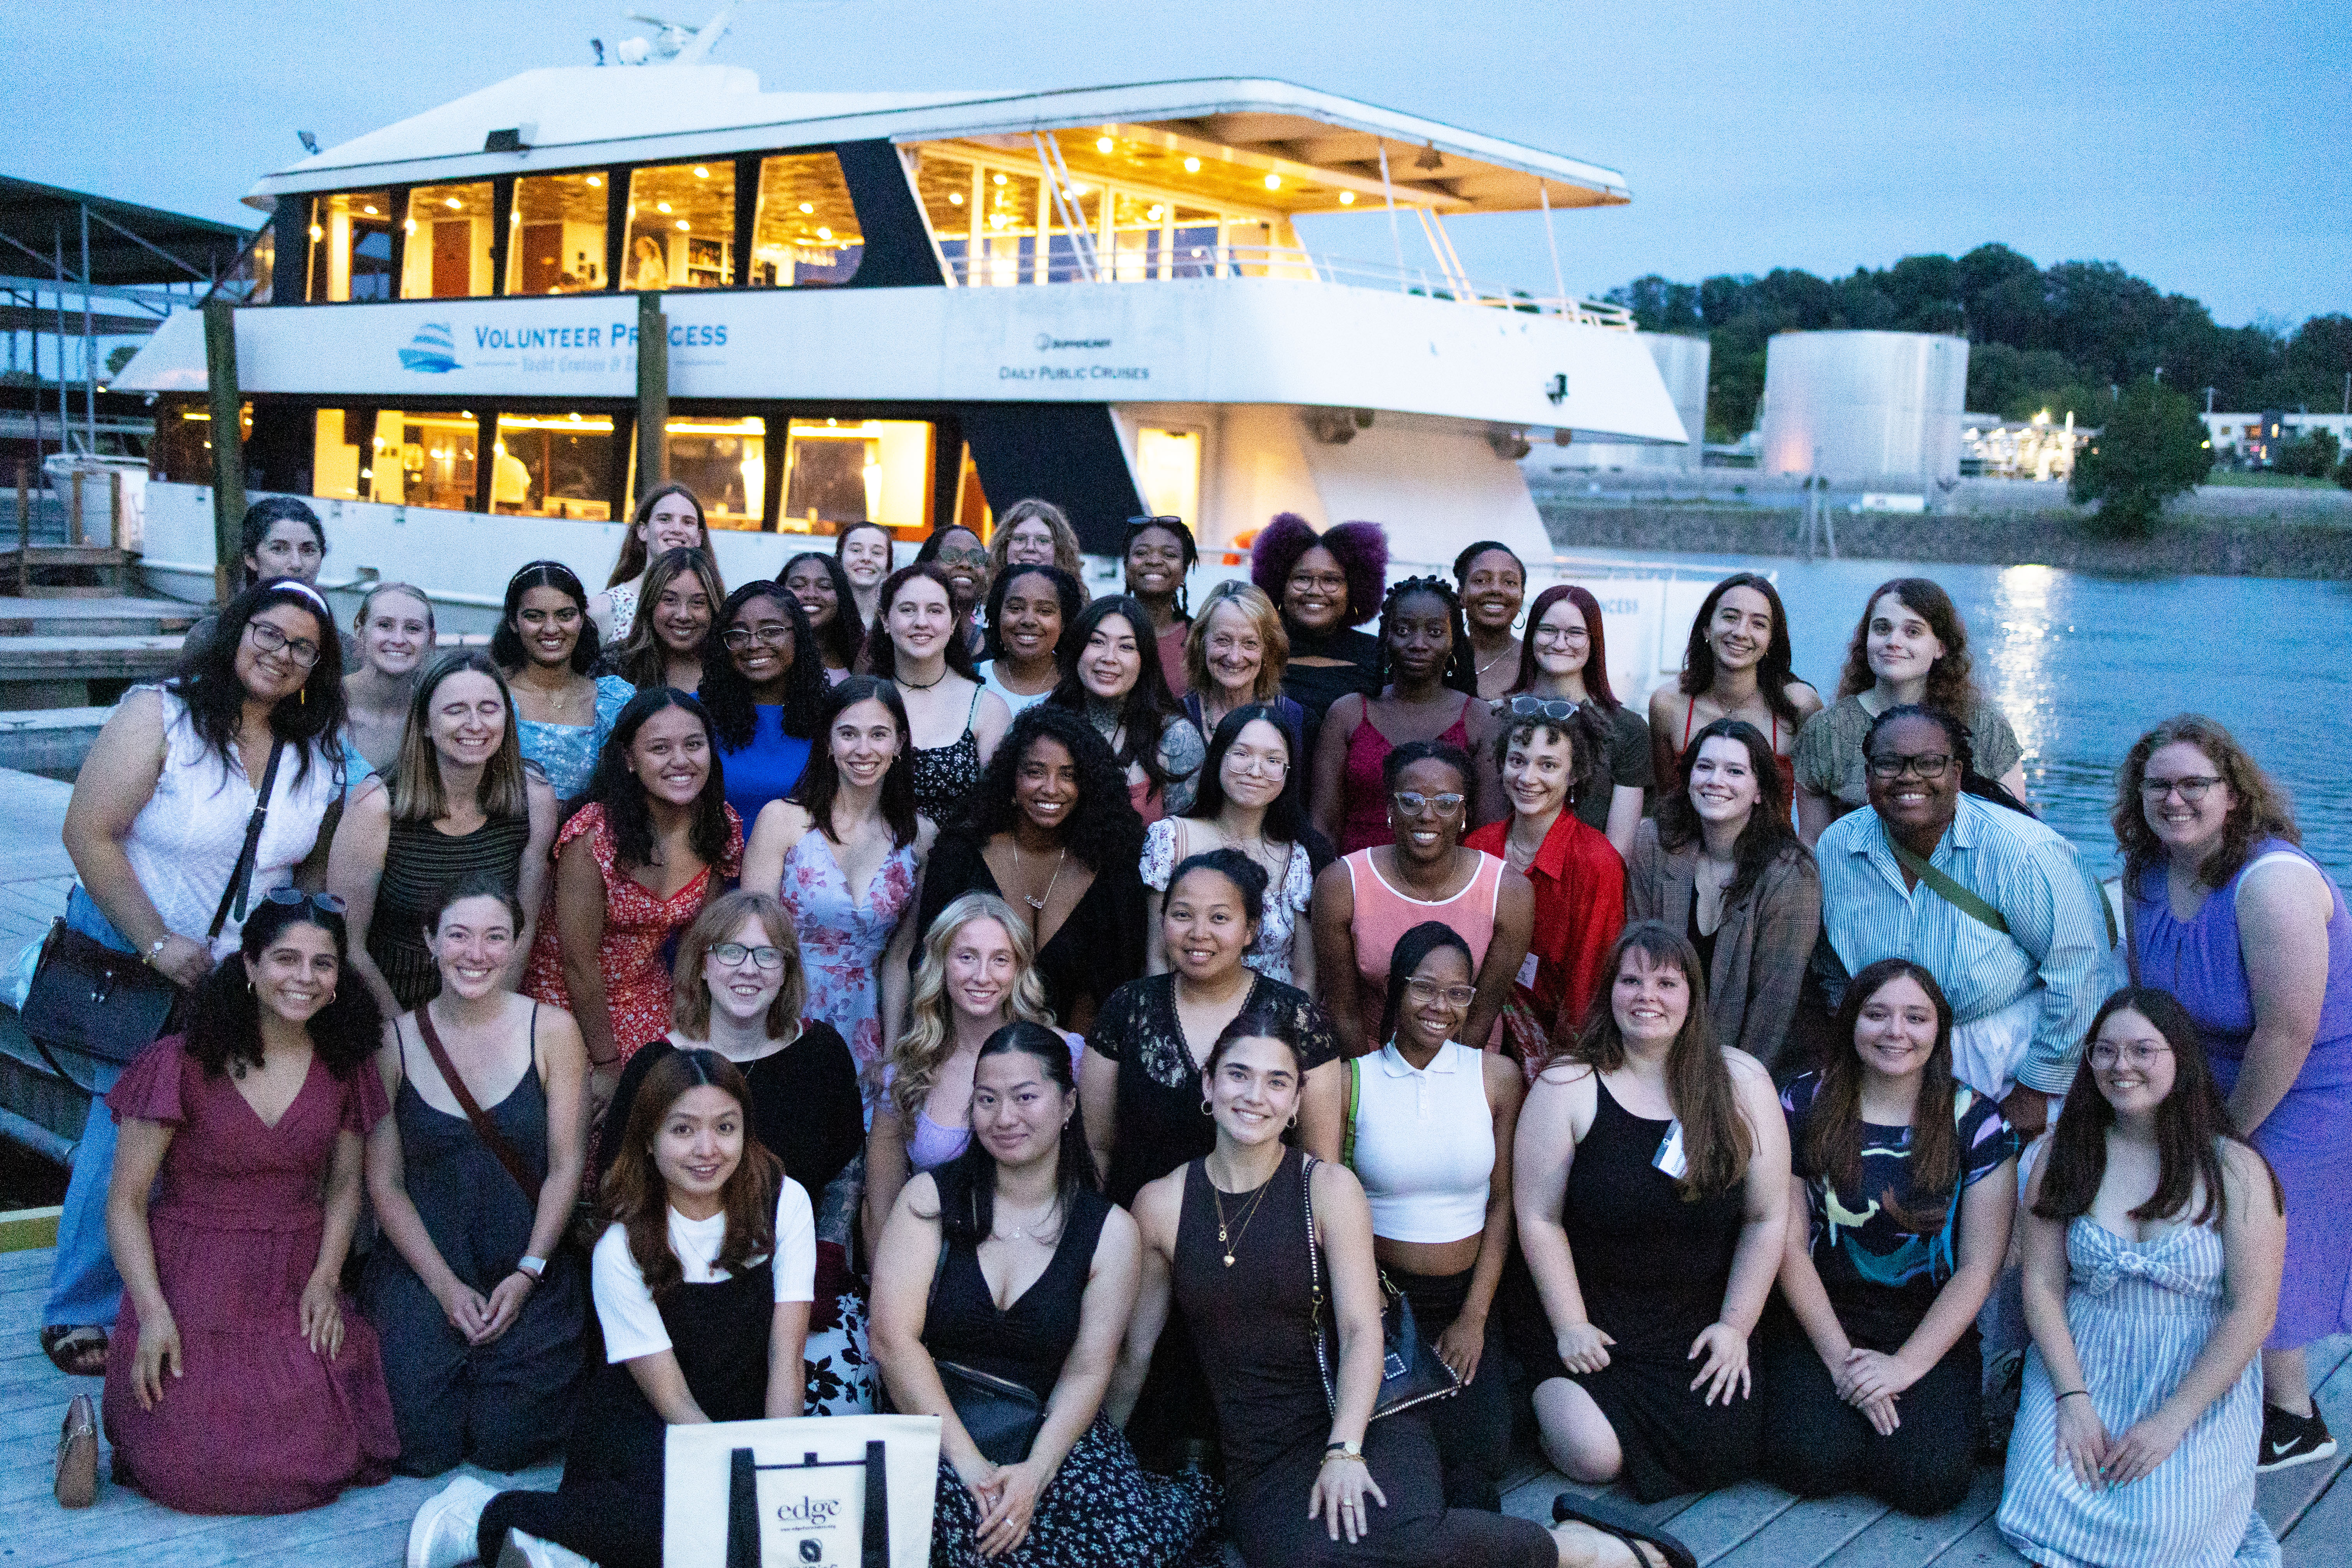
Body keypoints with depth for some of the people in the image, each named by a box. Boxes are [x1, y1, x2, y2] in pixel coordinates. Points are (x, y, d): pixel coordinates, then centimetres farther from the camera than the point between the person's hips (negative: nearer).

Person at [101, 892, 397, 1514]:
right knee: (200, 1470, -19)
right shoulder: (182, 1063, -8)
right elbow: (126, 1202, -6)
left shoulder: (342, 1066, 5)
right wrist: (152, 1311, -16)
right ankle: (137, 1411, 13)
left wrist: (325, 1279, -2)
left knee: (328, 1457, -16)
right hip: (190, 1287, -3)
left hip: (298, 1289, 3)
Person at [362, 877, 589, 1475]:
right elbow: (384, 1183, 0)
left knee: (507, 1440, -13)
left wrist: (527, 1274, -13)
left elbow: (566, 1166, -2)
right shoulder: (395, 1041, 0)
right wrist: (446, 1285, -10)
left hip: (527, 1264, 0)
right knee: (423, 1445, -13)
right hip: (422, 1263, 1)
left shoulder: (551, 1032, -1)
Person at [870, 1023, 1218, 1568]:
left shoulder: (1108, 1230, 4)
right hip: (934, 1431, -1)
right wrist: (969, 1463, -18)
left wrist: (1035, 1473, -19)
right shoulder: (930, 1198, 1)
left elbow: (1088, 1372, -1)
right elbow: (893, 1340, -8)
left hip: (1049, 1433, 2)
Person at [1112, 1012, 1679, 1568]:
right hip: (1258, 1459, 1)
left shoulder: (1329, 1188, 0)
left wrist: (1345, 1451, -20)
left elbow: (1361, 1330, -8)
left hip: (1358, 1416, -1)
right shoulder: (1161, 1206, 4)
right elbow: (1133, 1353, 13)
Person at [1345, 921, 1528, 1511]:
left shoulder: (1498, 1077, 4)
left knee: (1479, 1454, -21)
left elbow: (1503, 1201, 4)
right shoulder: (1351, 1081, -2)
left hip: (1464, 1300, 2)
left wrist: (1475, 1317, -4)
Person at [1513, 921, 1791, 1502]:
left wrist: (1735, 1326, -3)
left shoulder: (1741, 1081, -2)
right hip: (1598, 1327, -2)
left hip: (1701, 1327, 2)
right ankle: (1551, 1389, 15)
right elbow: (1539, 1219, -7)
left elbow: (1767, 1219, 0)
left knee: (1725, 1452, -15)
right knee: (1593, 1457, -19)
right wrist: (1570, 1327, -9)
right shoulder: (1567, 1086, -7)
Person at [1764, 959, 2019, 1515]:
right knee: (1811, 1461, -24)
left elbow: (1978, 1269, -3)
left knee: (1929, 1478, -21)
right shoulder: (1805, 1103, -2)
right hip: (1819, 1318, 0)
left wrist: (1906, 1366, -11)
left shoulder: (1975, 1121, -2)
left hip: (1931, 1328, 1)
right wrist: (1841, 1360, -11)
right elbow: (1789, 1244, -3)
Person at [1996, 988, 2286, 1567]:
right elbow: (2042, 1285, 0)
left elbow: (2253, 1310, -10)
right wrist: (2073, 1399, -12)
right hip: (2080, 1371, 2)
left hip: (2199, 1384, -2)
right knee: (2046, 1507, -19)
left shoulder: (2236, 1169, -7)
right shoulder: (2064, 1157, 1)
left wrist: (2172, 1420, -16)